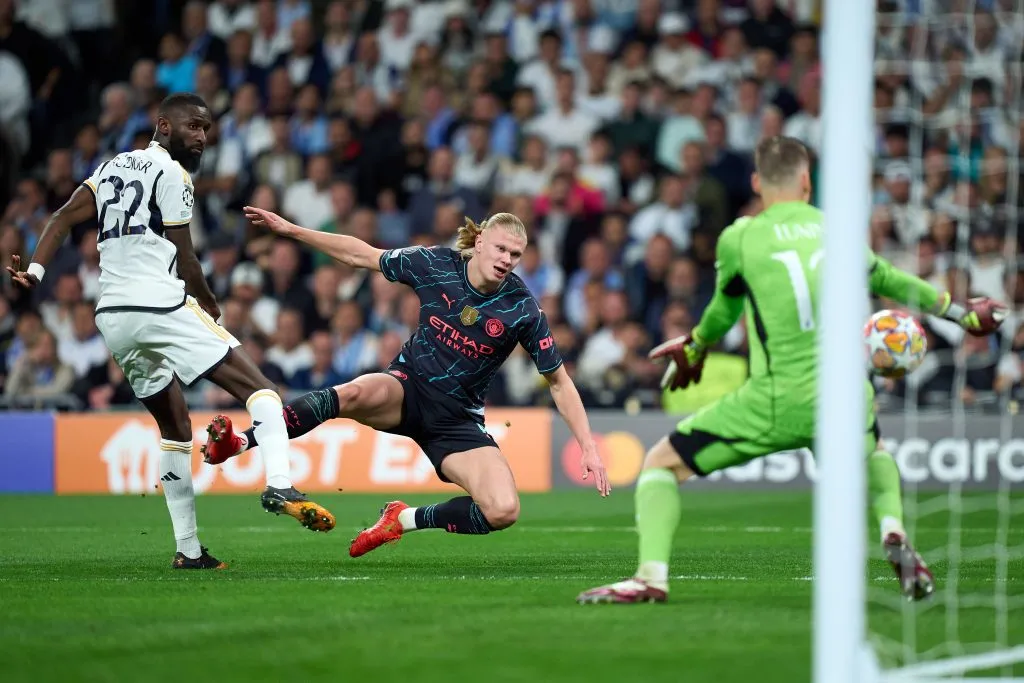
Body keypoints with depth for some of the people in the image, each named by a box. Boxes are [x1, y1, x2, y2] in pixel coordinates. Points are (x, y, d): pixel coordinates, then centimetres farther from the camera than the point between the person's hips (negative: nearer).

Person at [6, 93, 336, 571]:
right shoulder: (171, 174, -2)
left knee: (174, 428, 19)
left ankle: (188, 550, 14)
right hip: (160, 306, -8)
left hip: (112, 317, 8)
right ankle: (279, 486, -32)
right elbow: (184, 261, -1)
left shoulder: (115, 167, 22)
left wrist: (35, 270, 0)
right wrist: (209, 304, 15)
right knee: (259, 389, -8)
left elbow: (64, 217, 10)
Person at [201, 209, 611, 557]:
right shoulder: (434, 264, -10)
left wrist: (588, 447, -7)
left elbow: (559, 383, -1)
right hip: (407, 388, 0)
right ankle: (236, 444, -39)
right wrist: (291, 230, 4)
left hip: (458, 420, 1)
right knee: (357, 393, -38)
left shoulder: (523, 310, -12)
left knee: (504, 512, -23)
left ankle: (407, 519, 1)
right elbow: (362, 256, 5)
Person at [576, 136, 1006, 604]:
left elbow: (725, 311, 17)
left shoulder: (739, 239, 1)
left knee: (661, 463, 10)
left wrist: (693, 349, 40)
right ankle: (894, 536, 9)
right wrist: (957, 311, 44)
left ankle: (651, 577, -8)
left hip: (775, 403, -3)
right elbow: (884, 280, 26)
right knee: (873, 453, 37)